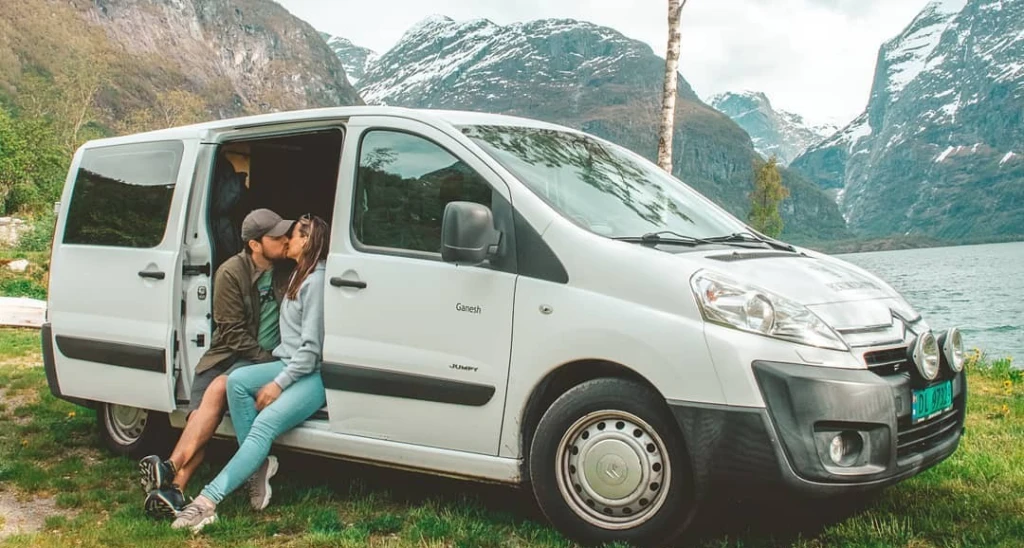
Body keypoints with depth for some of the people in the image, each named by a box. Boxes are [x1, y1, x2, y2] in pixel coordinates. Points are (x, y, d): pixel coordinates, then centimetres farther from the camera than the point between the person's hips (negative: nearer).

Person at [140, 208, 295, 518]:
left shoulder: (289, 270, 0)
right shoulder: (231, 273, -5)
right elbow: (233, 332, -5)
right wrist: (266, 358, -14)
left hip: (270, 359, -1)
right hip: (226, 355, 2)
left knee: (220, 388, -29)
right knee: (201, 419, -19)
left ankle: (171, 469, -36)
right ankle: (174, 488, -30)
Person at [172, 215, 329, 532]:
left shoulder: (317, 281, -13)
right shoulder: (299, 275, 17)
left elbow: (311, 348, -17)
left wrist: (278, 384, -16)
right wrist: (278, 376, 6)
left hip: (313, 374, -9)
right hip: (289, 365, 9)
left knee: (264, 425, -27)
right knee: (237, 380, -17)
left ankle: (208, 500, -31)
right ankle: (258, 465, -14)